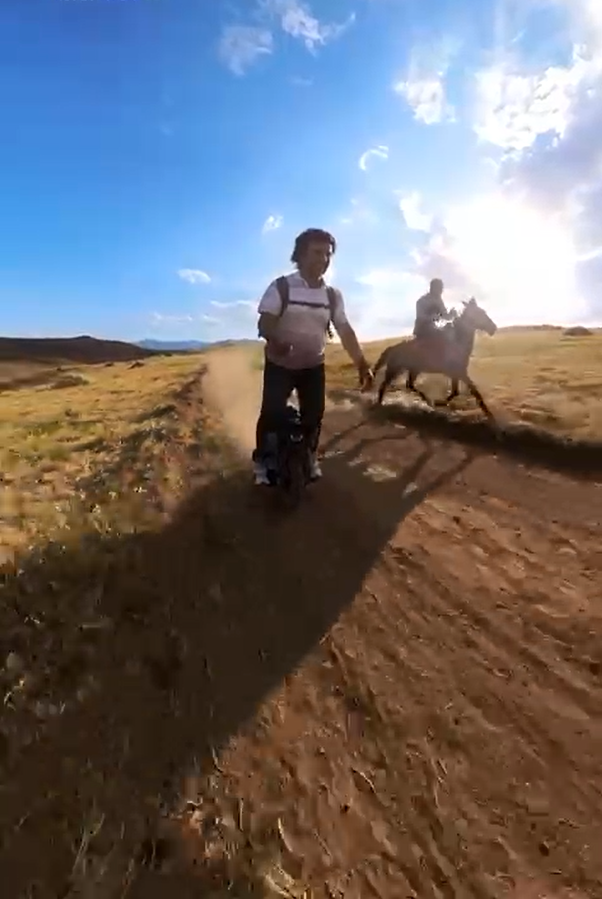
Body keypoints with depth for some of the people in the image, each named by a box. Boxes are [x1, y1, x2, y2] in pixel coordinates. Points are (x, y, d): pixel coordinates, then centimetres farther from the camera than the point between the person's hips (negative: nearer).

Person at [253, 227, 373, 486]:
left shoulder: (333, 295, 1)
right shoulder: (281, 287, -11)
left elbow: (345, 330, 0)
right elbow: (264, 323, -18)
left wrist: (361, 363, -10)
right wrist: (276, 342, -40)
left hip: (313, 366, 4)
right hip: (280, 365, -3)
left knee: (314, 414, 7)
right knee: (271, 414, -5)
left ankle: (309, 457, 30)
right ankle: (261, 461, 16)